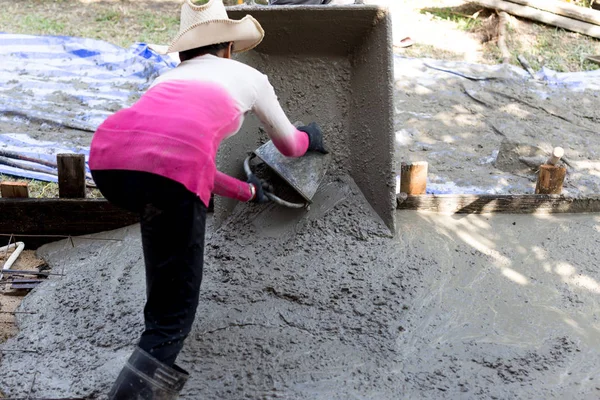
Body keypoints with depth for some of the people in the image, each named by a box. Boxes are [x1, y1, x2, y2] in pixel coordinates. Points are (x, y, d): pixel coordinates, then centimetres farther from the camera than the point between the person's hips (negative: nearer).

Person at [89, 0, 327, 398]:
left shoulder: (169, 77, 39)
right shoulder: (248, 76, 28)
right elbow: (289, 145, 42)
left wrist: (246, 190, 60)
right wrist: (311, 138, 65)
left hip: (108, 155, 6)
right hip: (170, 168, -5)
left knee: (162, 212, 39)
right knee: (174, 312, 6)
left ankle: (160, 310, 44)